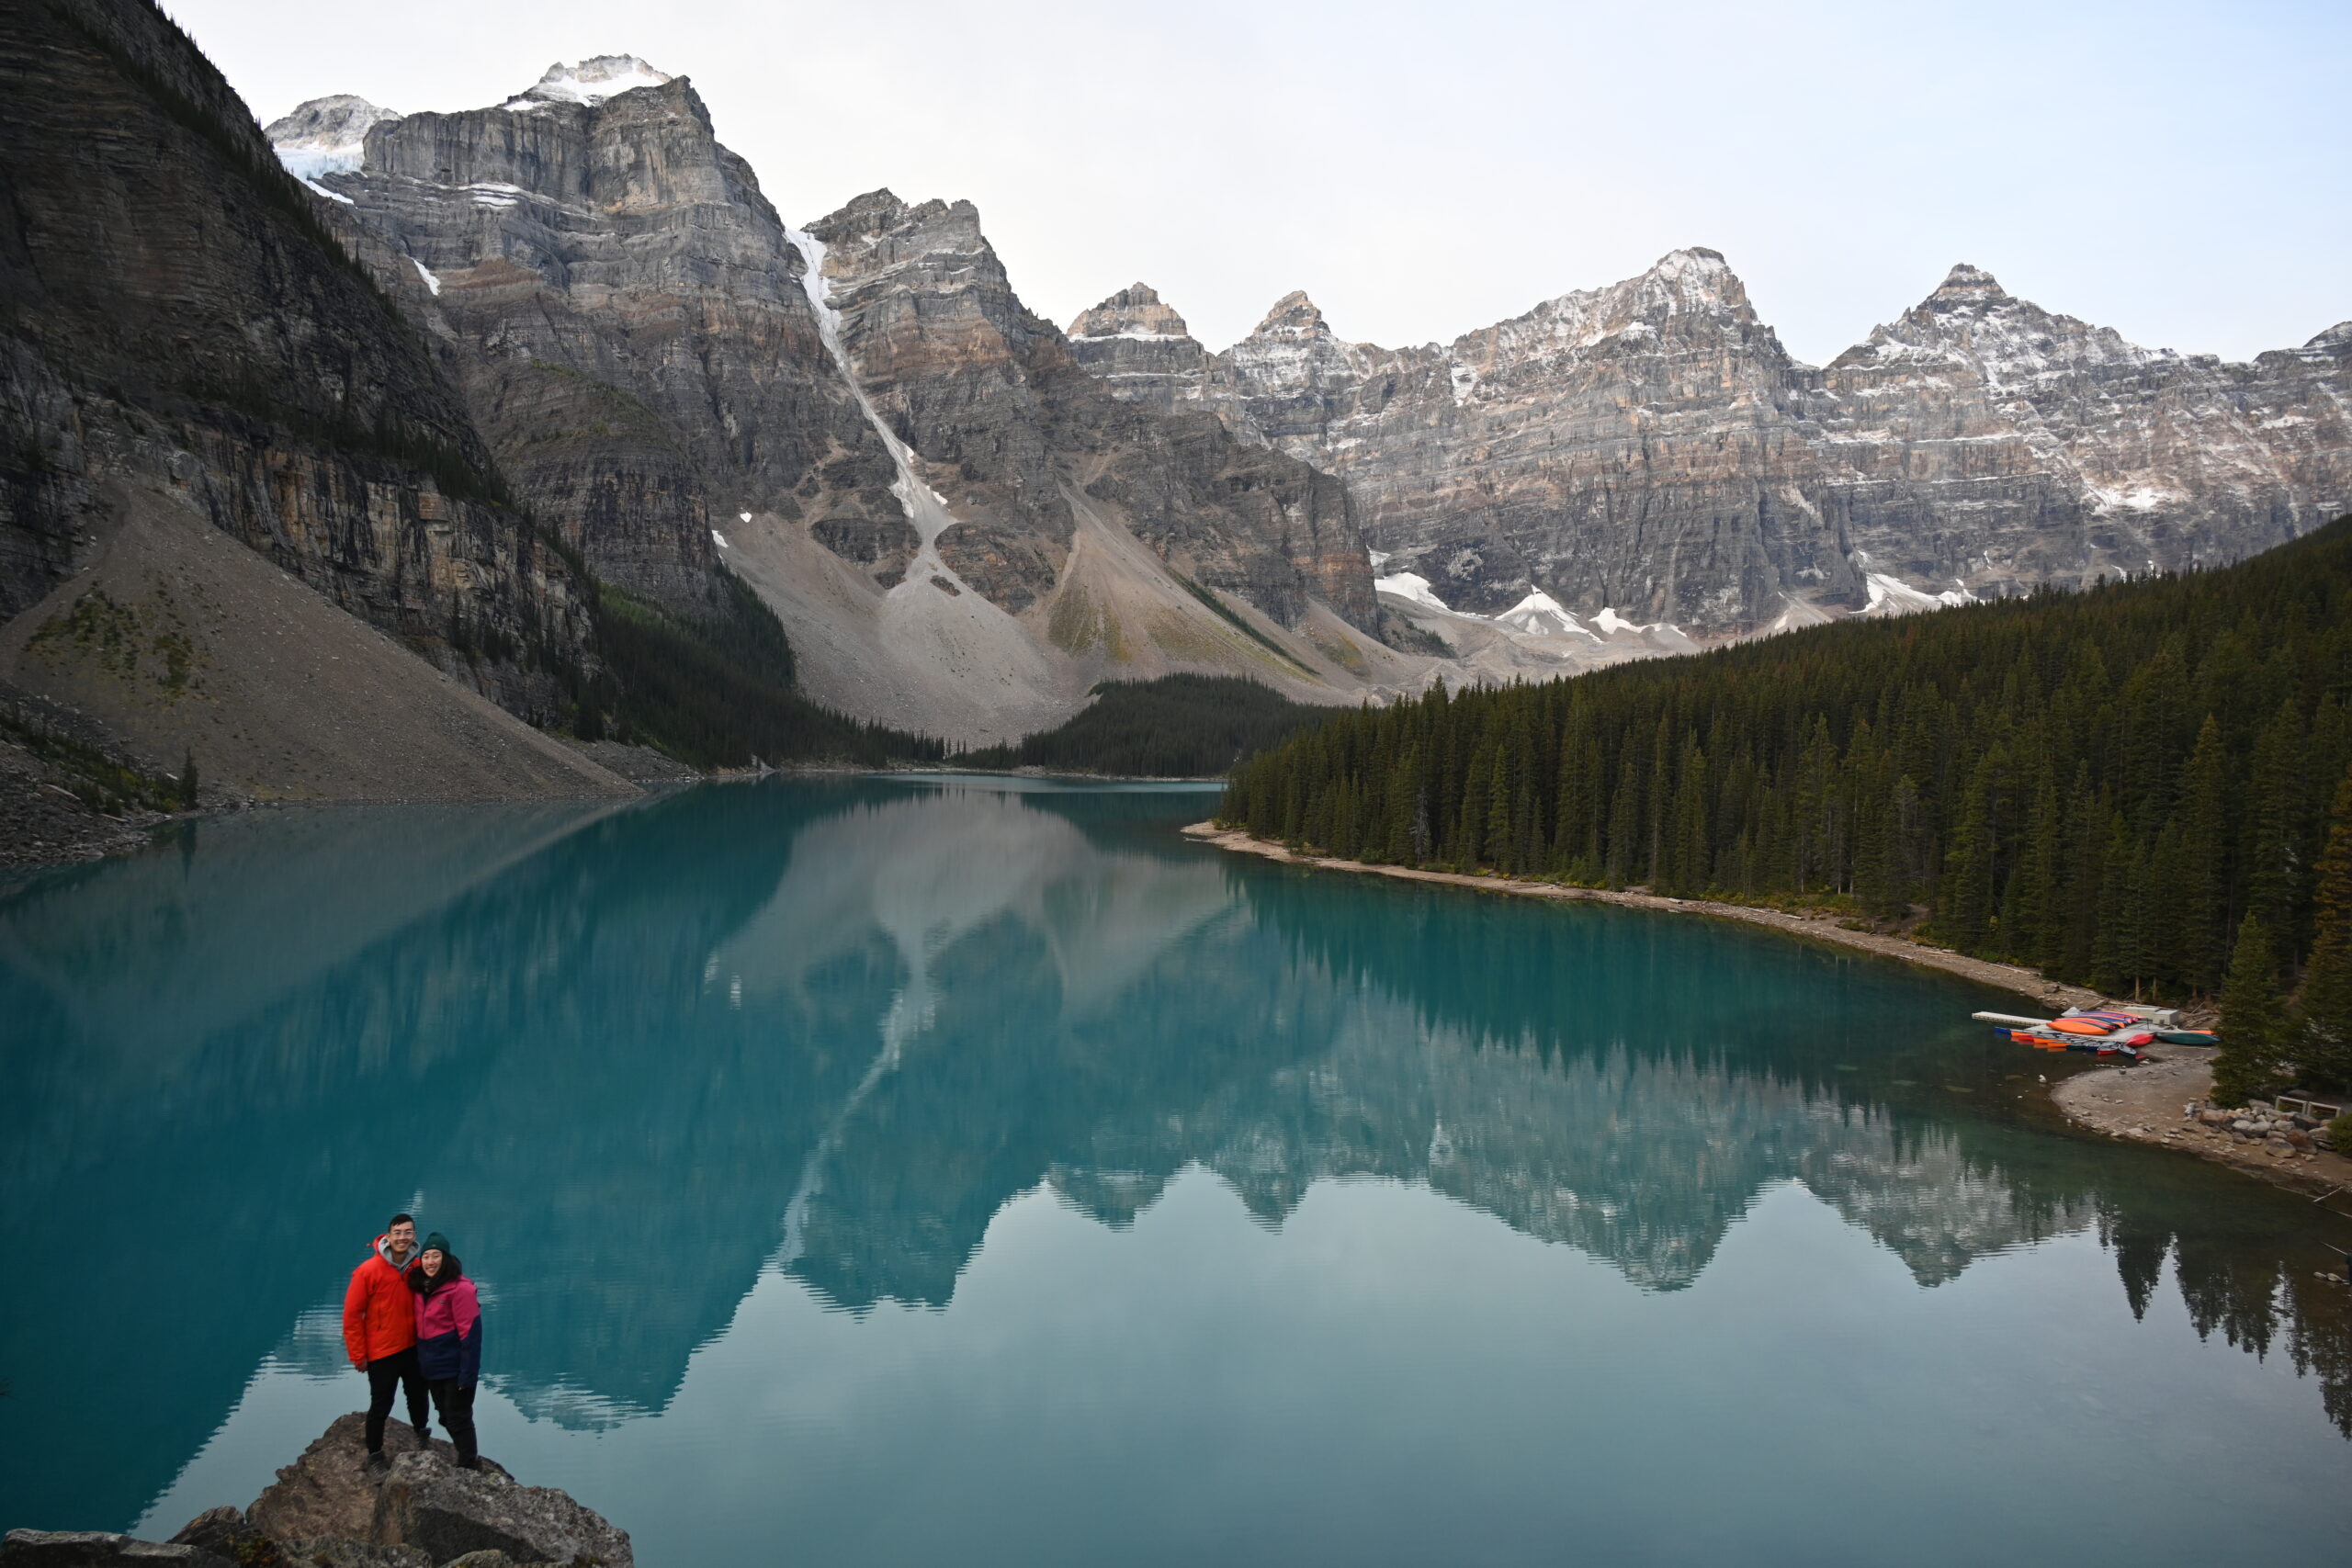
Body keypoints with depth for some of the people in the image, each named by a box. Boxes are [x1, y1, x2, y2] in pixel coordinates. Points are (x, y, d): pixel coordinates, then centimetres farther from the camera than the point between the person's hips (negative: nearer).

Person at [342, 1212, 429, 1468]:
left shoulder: (418, 1268, -4)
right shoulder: (368, 1270, -17)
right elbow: (352, 1315, -12)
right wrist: (358, 1356, -11)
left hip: (412, 1348, 4)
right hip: (381, 1352, -4)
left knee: (417, 1393, 20)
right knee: (382, 1404, 5)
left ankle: (421, 1431, 44)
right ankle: (375, 1453, 23)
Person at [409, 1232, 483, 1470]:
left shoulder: (460, 1288, -18)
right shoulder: (420, 1287, 4)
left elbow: (470, 1333, -19)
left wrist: (467, 1374, -21)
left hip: (454, 1368, -8)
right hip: (432, 1369, 8)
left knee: (458, 1419, 1)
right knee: (447, 1418, 17)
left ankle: (467, 1468, 15)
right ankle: (469, 1461, 33)